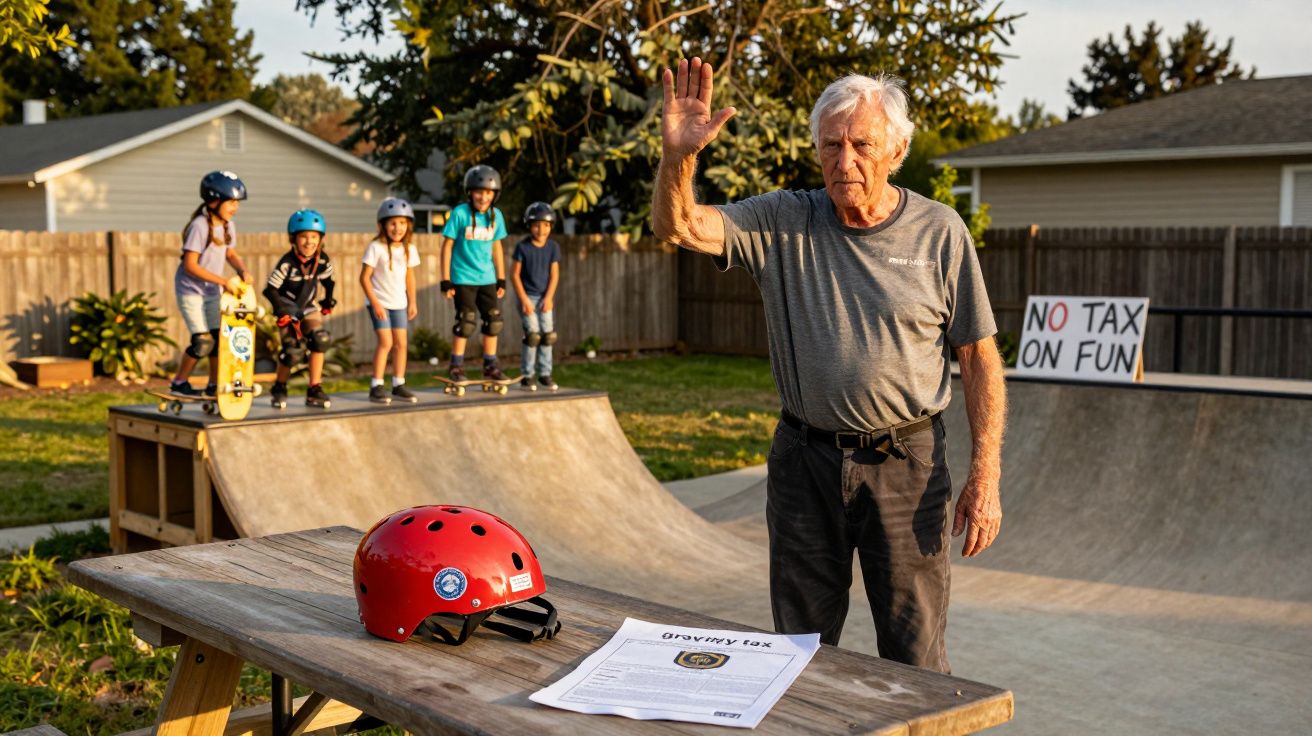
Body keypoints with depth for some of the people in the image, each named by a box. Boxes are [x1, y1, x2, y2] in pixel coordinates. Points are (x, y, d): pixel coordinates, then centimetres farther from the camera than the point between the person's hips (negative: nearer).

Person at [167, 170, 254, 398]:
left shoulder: (227, 226, 1)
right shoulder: (199, 226, -22)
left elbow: (231, 254, 14)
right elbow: (190, 265, -25)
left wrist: (243, 271, -8)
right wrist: (224, 281, -28)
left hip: (212, 291, 7)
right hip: (190, 291, -7)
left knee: (220, 338, 4)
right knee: (203, 342, -13)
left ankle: (214, 386, 16)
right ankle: (178, 384, 5)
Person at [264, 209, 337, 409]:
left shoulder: (323, 260, -9)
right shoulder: (287, 263, -22)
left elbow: (327, 281, 12)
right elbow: (270, 289, -19)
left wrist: (328, 301, 10)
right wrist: (284, 312, -22)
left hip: (309, 308, 4)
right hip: (289, 310, -4)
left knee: (320, 339, -19)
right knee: (294, 350, -15)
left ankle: (314, 390, -10)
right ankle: (279, 389, 12)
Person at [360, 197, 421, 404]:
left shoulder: (409, 249, 3)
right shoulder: (376, 248, -14)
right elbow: (364, 277, -13)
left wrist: (412, 302, 12)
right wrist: (375, 303, -16)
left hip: (399, 303, 6)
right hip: (380, 302, -5)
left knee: (401, 343, 5)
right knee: (386, 342, -12)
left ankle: (398, 385, 14)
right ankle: (376, 386, -5)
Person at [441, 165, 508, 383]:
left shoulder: (496, 216, 3)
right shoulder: (460, 213, -11)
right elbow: (447, 246, -7)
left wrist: (501, 280, 12)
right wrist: (446, 281, -10)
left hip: (487, 278, 5)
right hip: (463, 278, -5)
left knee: (494, 321, 5)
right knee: (466, 322, -6)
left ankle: (490, 365, 18)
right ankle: (456, 367, 7)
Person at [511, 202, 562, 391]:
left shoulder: (553, 247, 0)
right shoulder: (522, 247, -9)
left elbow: (554, 274, 0)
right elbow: (515, 274, -7)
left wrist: (549, 298, -10)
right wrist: (524, 300, -12)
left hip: (546, 297, 4)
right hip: (527, 295, -3)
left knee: (548, 335, 2)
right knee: (533, 334, -11)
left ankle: (545, 373, 12)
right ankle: (526, 375, -3)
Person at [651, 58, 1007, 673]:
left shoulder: (938, 231, -4)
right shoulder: (782, 223, -1)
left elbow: (980, 357, -2)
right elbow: (677, 225, -11)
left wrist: (985, 479, -7)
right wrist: (678, 156, -32)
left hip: (905, 463, -2)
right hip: (804, 460, 2)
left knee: (916, 661, 7)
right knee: (799, 651, 15)